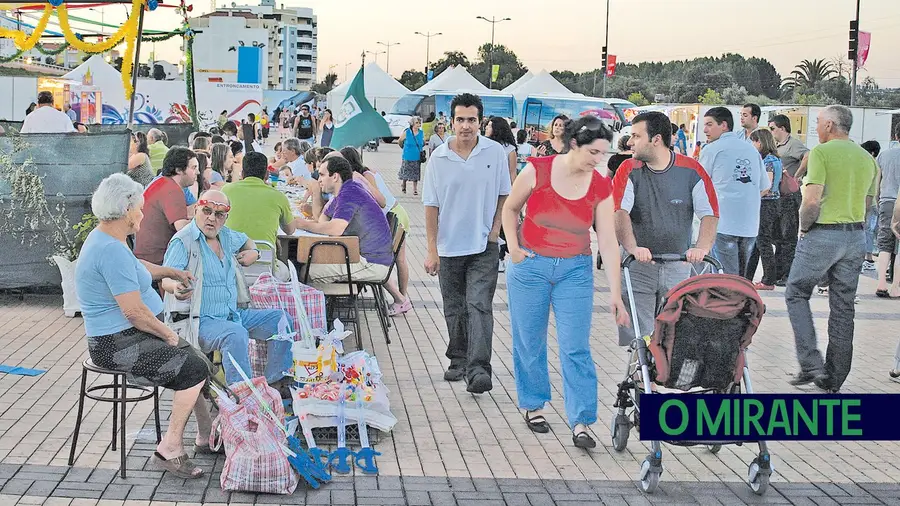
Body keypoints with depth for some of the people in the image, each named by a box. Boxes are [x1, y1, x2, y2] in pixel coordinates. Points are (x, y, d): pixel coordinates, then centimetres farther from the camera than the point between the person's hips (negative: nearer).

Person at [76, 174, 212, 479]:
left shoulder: (104, 239, 11)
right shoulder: (111, 250, -24)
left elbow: (138, 268, 34)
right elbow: (134, 311, -26)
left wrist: (171, 273, 40)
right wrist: (168, 334, -12)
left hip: (129, 337, 11)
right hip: (118, 346, -11)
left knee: (192, 359, 10)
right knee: (194, 369, -16)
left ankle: (207, 436, 15)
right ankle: (170, 449, -9)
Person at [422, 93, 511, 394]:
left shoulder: (495, 153, -3)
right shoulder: (438, 158, -3)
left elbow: (504, 195, 9)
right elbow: (431, 205, -1)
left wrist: (495, 228, -2)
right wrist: (432, 250, -4)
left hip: (483, 246, -2)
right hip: (449, 247, 2)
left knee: (479, 306, -11)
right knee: (454, 309, 14)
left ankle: (478, 369, -15)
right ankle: (459, 361, 29)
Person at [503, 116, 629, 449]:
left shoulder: (601, 188, -5)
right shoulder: (538, 171, -11)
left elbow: (608, 243, -6)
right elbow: (510, 209, 6)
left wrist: (615, 294, -9)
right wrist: (513, 246, -6)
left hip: (575, 271, 1)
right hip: (530, 265, -1)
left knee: (576, 347, -4)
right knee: (529, 343, 9)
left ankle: (580, 422, 1)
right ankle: (533, 405, 28)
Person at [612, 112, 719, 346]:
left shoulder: (691, 171, -2)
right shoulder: (629, 170, -2)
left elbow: (710, 214, -2)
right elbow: (619, 212, -14)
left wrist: (702, 248, -20)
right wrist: (633, 248, -31)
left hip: (678, 267, 1)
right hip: (638, 266, -1)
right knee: (637, 337, -8)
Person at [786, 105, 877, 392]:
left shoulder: (821, 152, -12)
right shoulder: (867, 158, 10)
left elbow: (812, 200, -19)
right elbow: (867, 202, 14)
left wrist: (804, 228, -5)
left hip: (822, 235, -6)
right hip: (856, 237, 6)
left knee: (797, 294, 9)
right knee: (843, 307, 10)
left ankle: (811, 363, -3)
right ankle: (834, 380, 16)